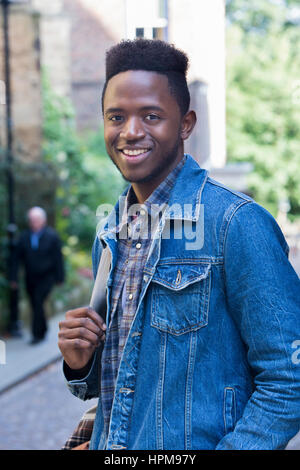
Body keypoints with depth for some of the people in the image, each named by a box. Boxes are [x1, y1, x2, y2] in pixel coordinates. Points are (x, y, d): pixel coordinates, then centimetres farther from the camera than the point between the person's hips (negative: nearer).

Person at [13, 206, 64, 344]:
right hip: (30, 278, 4)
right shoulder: (24, 236, 2)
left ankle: (37, 334, -9)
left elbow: (58, 258, -2)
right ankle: (43, 330, 28)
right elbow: (18, 258, 3)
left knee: (38, 301, -15)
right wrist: (15, 277, -1)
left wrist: (59, 277, -2)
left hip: (46, 277, -4)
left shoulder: (51, 236, -4)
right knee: (36, 305, 9)